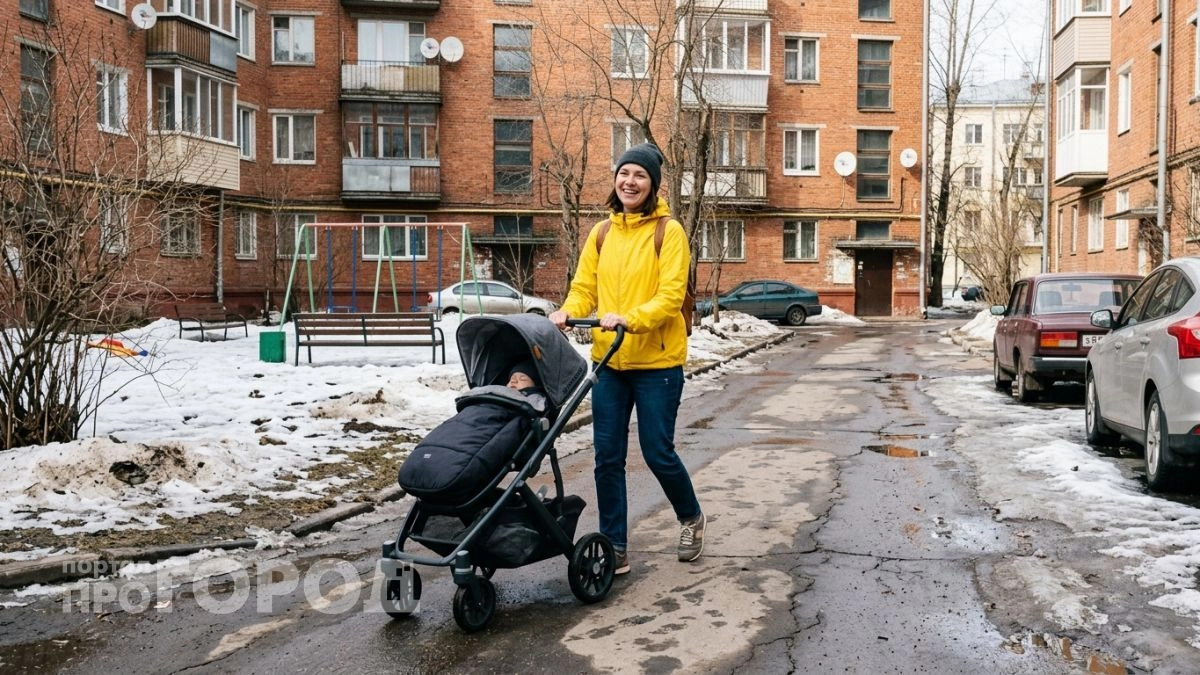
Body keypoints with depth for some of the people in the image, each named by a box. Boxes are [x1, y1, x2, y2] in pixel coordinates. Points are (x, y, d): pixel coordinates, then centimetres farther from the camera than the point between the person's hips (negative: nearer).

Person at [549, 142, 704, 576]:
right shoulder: (601, 233, 9)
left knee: (658, 453, 2)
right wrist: (568, 312, -12)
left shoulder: (669, 232, -6)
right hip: (608, 361, 5)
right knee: (607, 457, 4)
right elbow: (584, 288, 9)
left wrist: (629, 318, -29)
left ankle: (691, 518, 32)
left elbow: (671, 295, -15)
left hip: (657, 362, -4)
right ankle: (614, 548, 16)